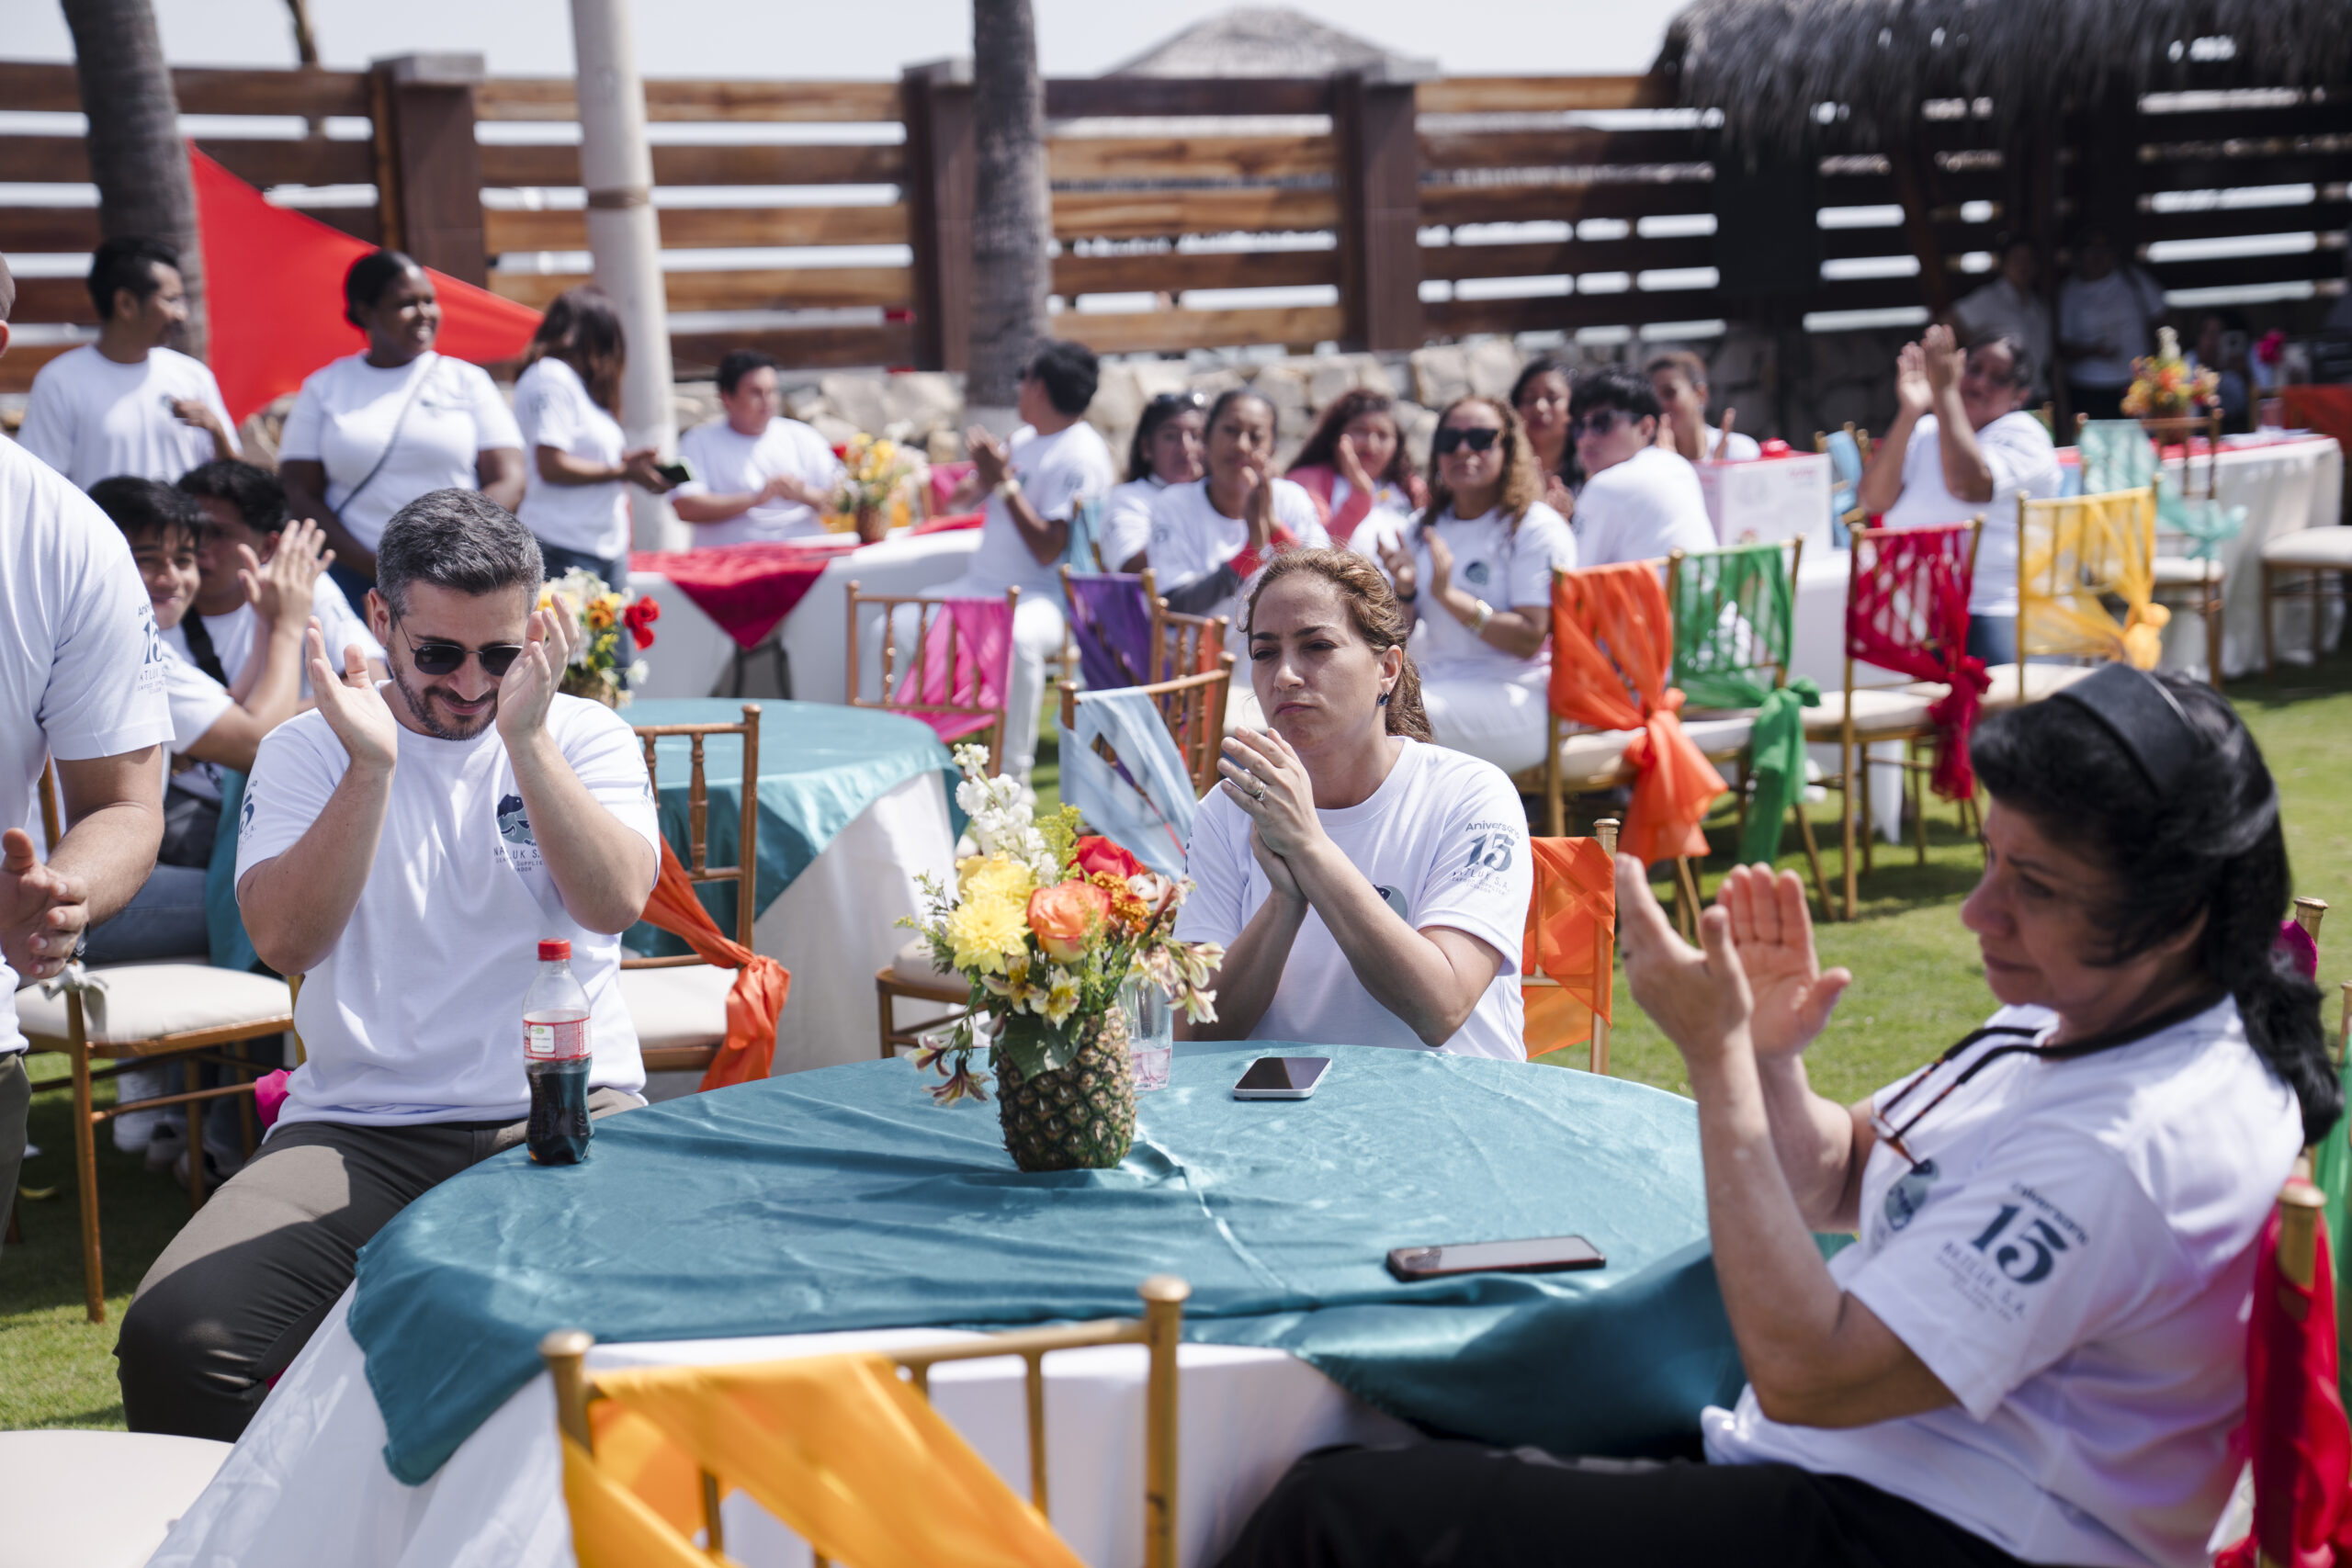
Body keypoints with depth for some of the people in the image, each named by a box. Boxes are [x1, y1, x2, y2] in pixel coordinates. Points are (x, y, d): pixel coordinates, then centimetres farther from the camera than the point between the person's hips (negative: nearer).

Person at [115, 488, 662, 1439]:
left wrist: (526, 738, -16)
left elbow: (616, 904, -9)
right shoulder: (305, 751, 9)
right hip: (358, 1125, 1)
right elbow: (286, 942, -7)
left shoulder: (585, 737, 9)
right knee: (172, 1337, -22)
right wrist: (371, 765, -16)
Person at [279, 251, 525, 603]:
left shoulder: (468, 381, 11)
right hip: (357, 583, 0)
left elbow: (507, 483, 3)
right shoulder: (323, 389, 11)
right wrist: (375, 567, -9)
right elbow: (299, 495, 5)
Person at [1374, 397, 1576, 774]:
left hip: (1514, 695, -6)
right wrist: (1404, 590, -5)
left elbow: (1530, 639, -14)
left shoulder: (1538, 527, -3)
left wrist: (1449, 595, -21)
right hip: (1437, 682, 6)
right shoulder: (1425, 527, 17)